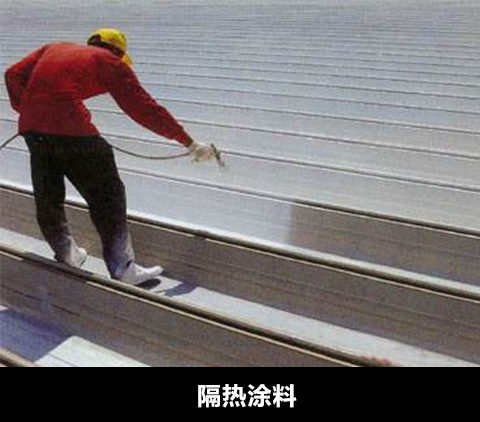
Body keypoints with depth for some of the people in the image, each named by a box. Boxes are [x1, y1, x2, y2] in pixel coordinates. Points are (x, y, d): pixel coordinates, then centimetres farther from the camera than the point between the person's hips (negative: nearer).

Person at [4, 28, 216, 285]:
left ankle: (68, 257, 38)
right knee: (107, 195, 4)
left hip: (31, 126, 7)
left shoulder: (53, 48, 25)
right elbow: (145, 108, 6)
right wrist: (189, 143, 9)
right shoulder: (111, 62, 10)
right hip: (70, 126, -6)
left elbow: (13, 75, 19)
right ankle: (123, 270, 7)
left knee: (47, 196, 20)